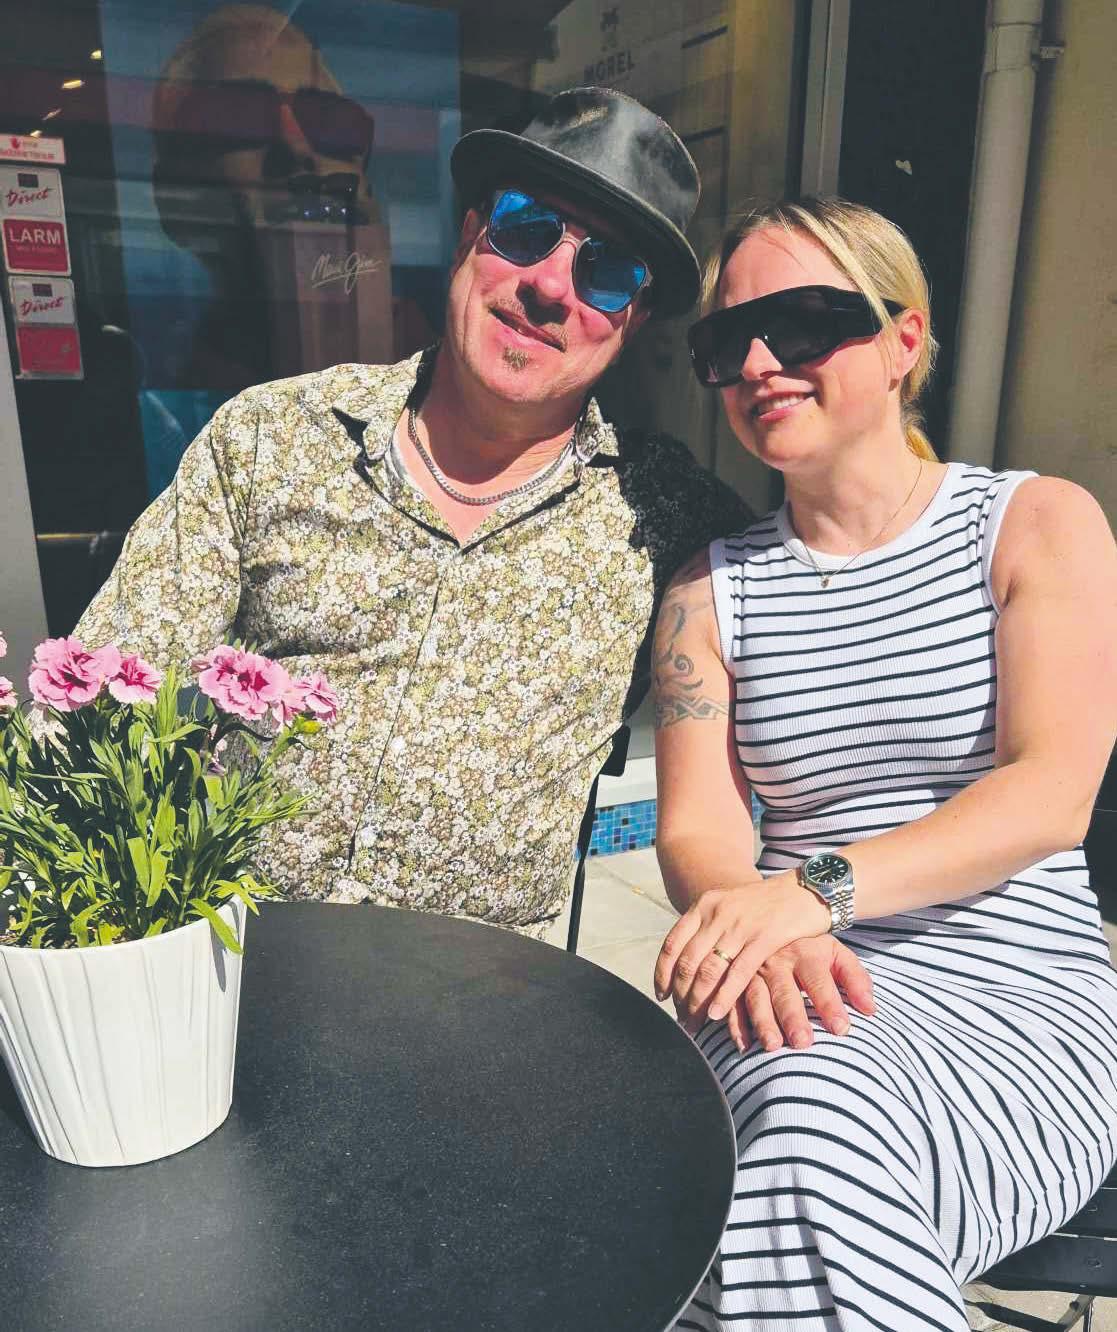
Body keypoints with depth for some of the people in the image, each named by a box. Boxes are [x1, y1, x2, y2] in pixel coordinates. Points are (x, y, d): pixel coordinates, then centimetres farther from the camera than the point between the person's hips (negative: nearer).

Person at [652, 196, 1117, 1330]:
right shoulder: (712, 588, 8)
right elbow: (693, 831, -1)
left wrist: (819, 887, -26)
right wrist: (760, 933, -24)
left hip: (1022, 998, -1)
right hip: (799, 996, 2)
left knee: (820, 1139, -30)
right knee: (806, 1101, -31)